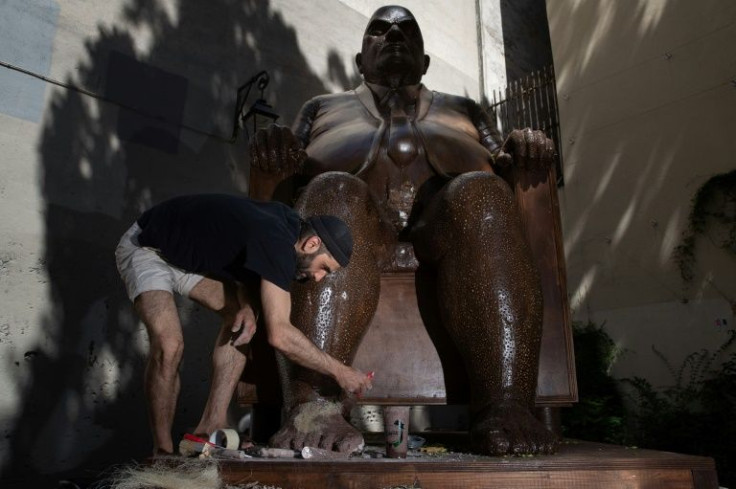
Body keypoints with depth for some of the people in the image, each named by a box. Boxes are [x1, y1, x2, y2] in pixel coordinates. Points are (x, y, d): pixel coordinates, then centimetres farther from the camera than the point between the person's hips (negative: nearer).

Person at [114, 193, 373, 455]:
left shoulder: (288, 222, -7)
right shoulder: (277, 244, -34)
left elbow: (247, 265, 3)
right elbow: (279, 335, -37)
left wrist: (247, 307, -18)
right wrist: (340, 372, -27)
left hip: (187, 254, 9)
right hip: (145, 248, -8)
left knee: (237, 311, -6)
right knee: (169, 345, -24)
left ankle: (211, 427, -2)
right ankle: (163, 450, -4)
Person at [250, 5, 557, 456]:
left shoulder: (462, 110, 36)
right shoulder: (323, 108, 34)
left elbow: (503, 166, 27)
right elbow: (287, 171, 23)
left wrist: (524, 149, 3)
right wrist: (274, 149, -2)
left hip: (449, 228, 1)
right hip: (357, 226, 0)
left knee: (481, 193, -31)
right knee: (334, 192, -33)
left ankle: (507, 408, -43)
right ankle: (312, 402, -45)